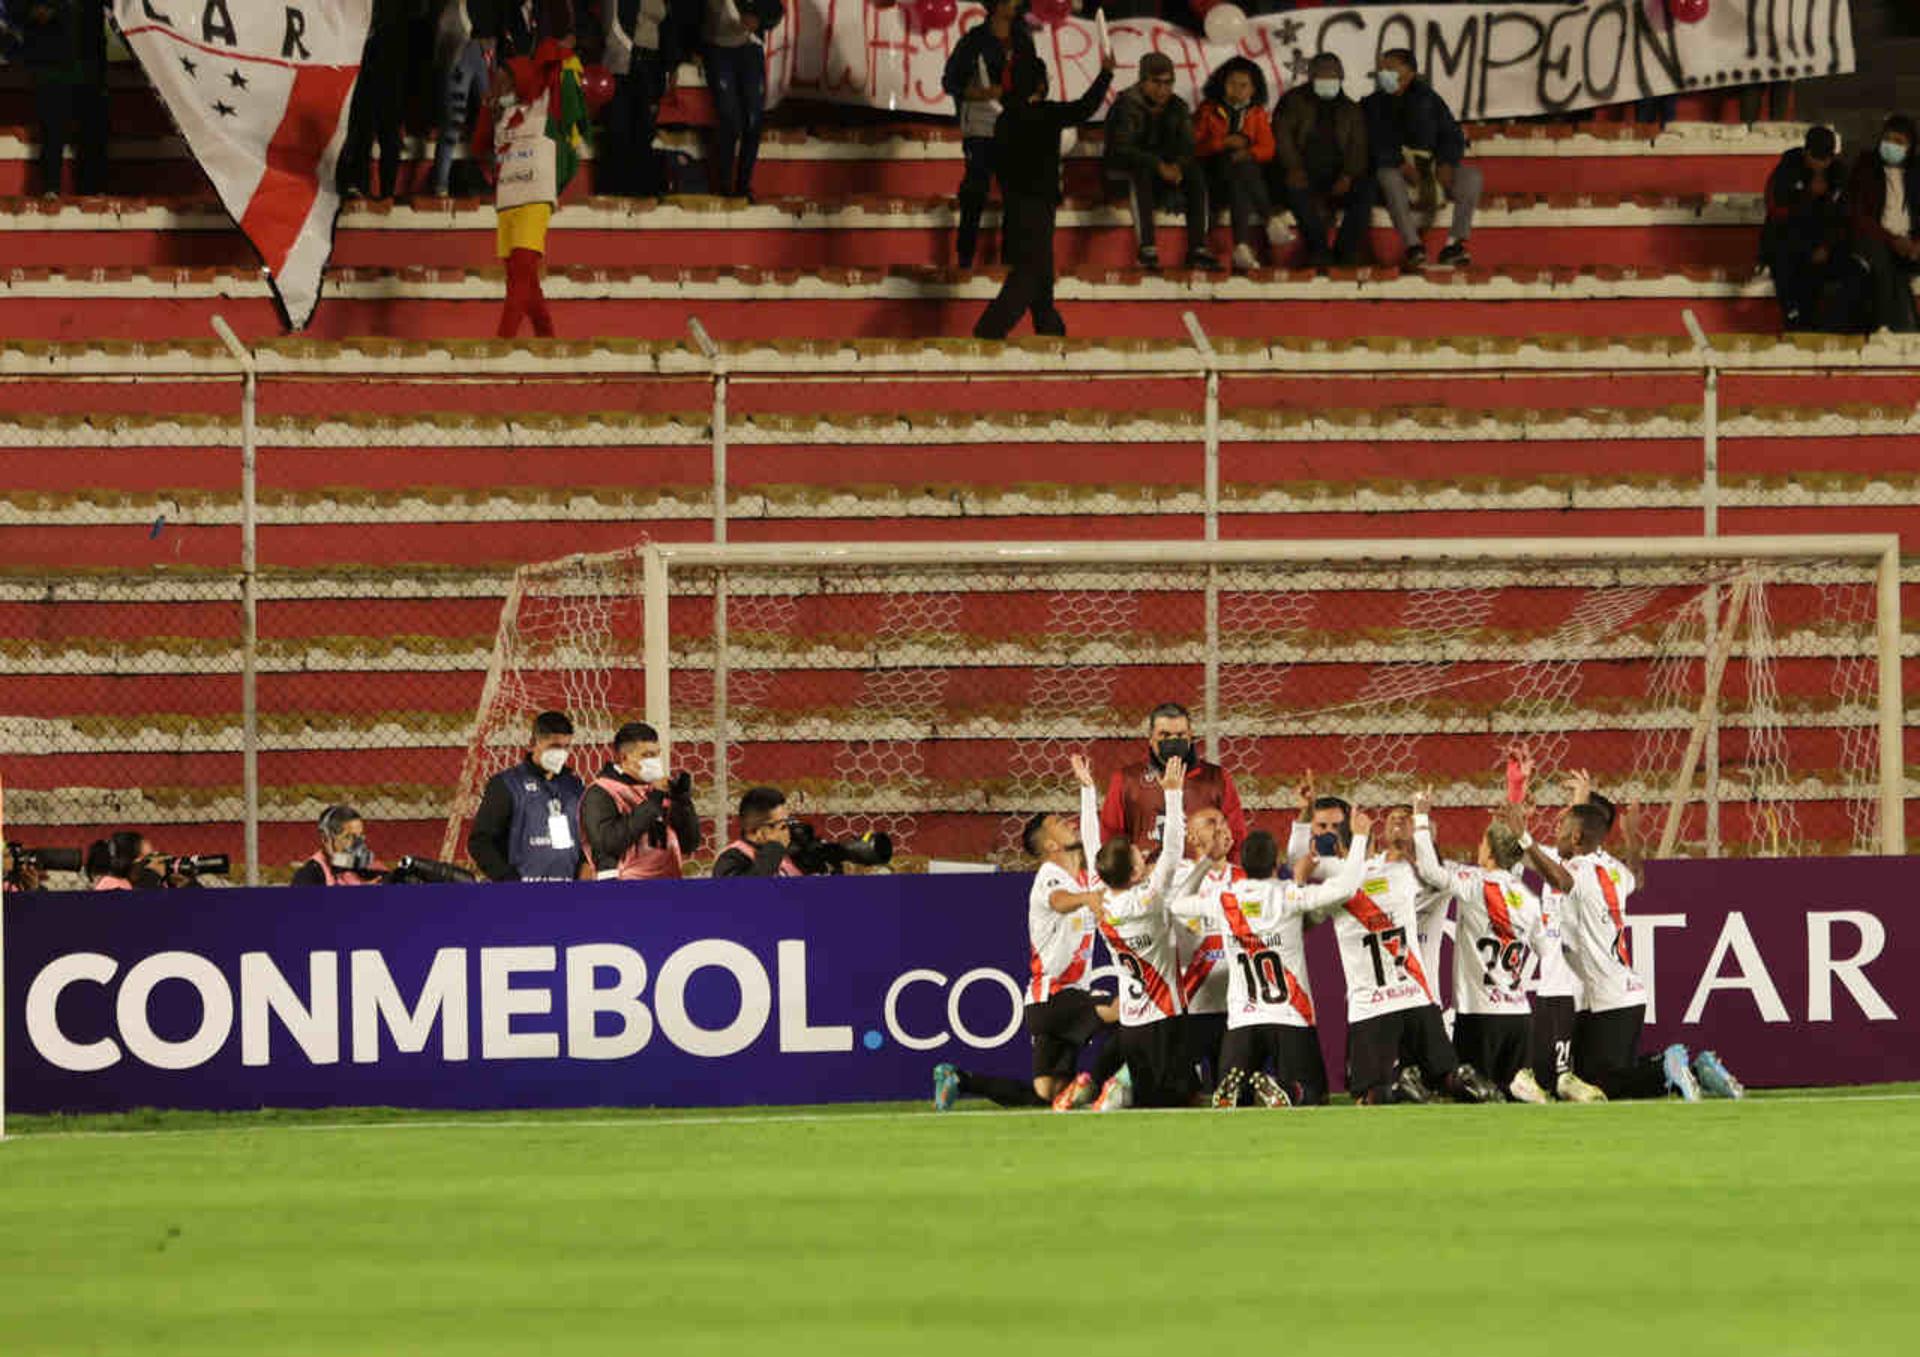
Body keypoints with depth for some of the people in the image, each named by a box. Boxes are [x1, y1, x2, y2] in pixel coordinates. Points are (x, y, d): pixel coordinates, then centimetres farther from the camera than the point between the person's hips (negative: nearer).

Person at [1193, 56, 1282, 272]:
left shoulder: (1257, 114, 19)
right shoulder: (1208, 111, 14)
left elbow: (1267, 148, 7)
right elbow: (1196, 145, 3)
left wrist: (1249, 153, -14)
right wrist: (1224, 143, -12)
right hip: (1216, 176, -2)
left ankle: (1242, 246, -49)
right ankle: (1269, 220, -46)